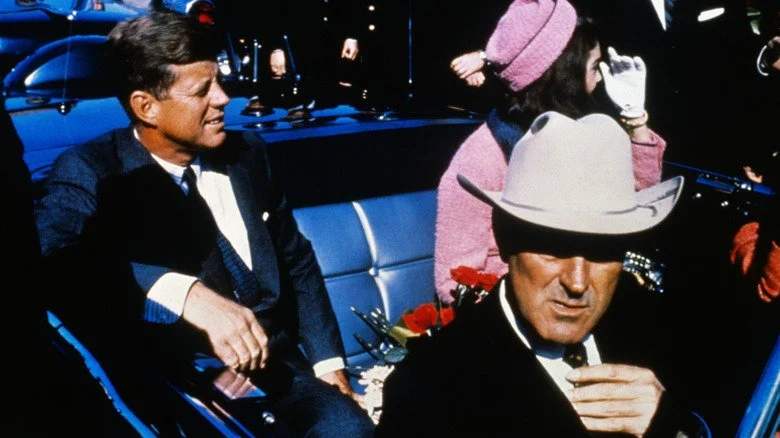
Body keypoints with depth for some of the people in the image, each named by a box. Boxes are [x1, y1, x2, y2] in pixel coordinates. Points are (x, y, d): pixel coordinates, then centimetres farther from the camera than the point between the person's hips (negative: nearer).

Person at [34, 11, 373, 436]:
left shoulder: (246, 155, 9)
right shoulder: (90, 172, -7)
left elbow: (296, 261, 19)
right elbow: (49, 253, -29)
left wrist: (327, 361, 8)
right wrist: (185, 292, -41)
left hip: (273, 364, 5)